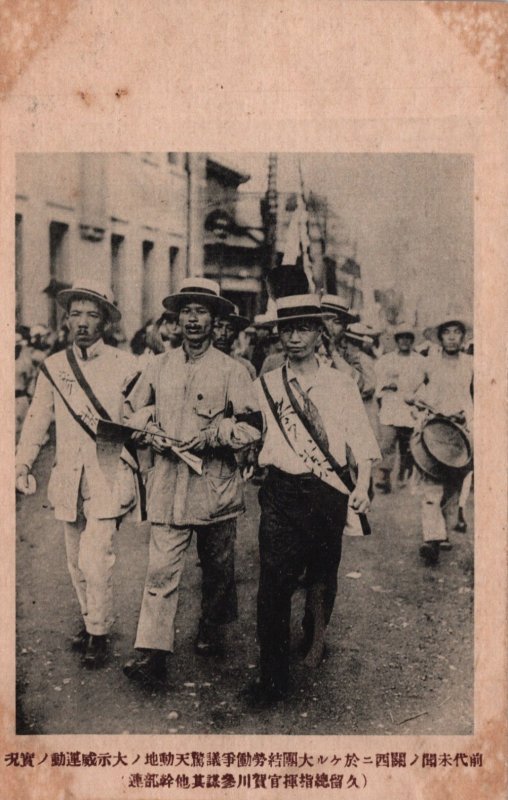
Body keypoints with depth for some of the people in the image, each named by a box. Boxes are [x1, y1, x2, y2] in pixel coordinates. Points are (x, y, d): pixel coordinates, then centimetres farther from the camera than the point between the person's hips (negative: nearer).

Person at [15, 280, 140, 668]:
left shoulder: (126, 366, -3)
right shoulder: (53, 367, 6)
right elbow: (37, 420, 11)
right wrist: (23, 463, 2)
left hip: (109, 478, -4)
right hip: (68, 478, 4)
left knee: (95, 560, -12)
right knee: (77, 562, 13)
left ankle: (99, 634, 7)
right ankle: (89, 621, 34)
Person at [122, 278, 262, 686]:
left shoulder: (232, 370, -3)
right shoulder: (159, 366, 8)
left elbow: (252, 426, -6)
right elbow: (133, 410, 19)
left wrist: (210, 436, -18)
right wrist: (150, 429, -1)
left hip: (216, 483, -1)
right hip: (167, 483, 1)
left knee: (217, 567, 14)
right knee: (161, 568, -5)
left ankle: (212, 631, 36)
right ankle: (152, 653, -4)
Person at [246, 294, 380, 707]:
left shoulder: (341, 385, 4)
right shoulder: (264, 386, 5)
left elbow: (362, 441, 0)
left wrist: (362, 487, -11)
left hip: (330, 492, 1)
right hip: (282, 492, -1)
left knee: (323, 580, 15)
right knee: (274, 584, -7)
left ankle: (315, 642, 44)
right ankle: (273, 679, 4)